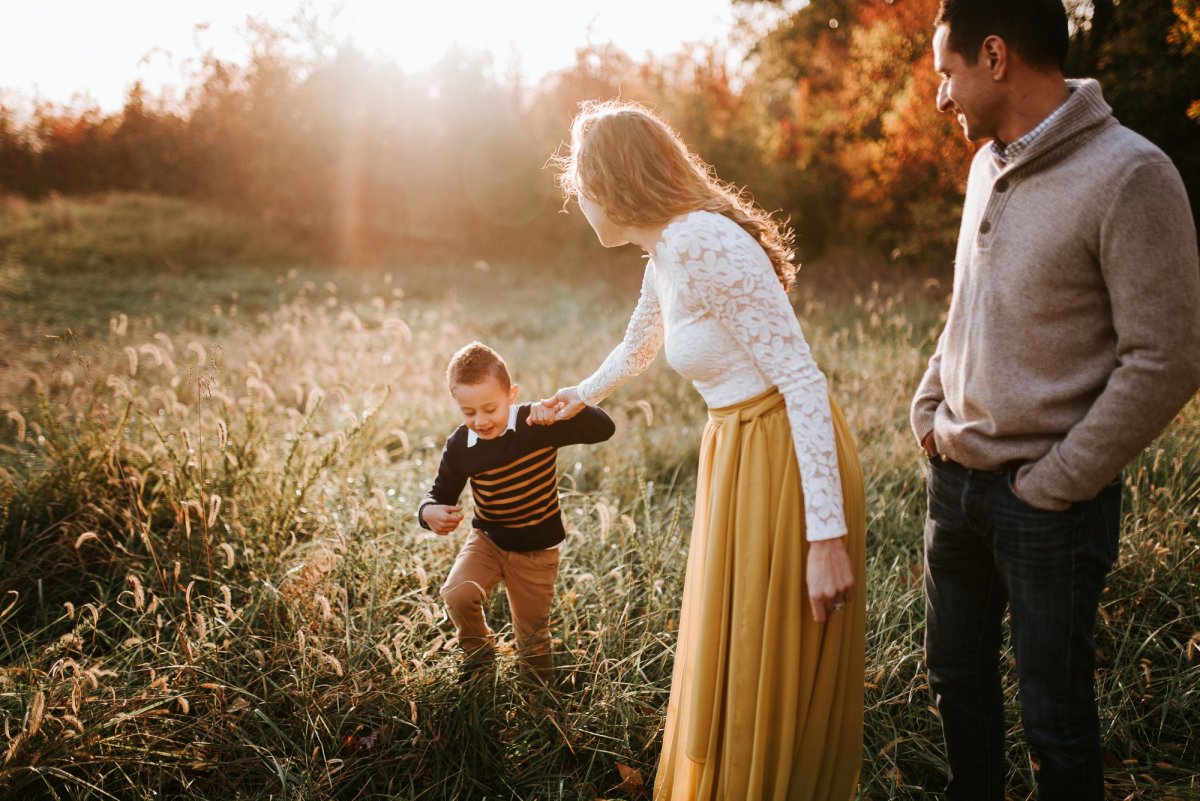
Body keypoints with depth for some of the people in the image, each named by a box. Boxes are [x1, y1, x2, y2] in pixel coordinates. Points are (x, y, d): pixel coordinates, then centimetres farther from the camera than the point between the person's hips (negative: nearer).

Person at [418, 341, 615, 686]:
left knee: (533, 637, 10)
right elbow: (441, 492, 0)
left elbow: (604, 429, -29)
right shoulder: (460, 446, -12)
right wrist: (429, 512, -25)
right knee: (457, 594, -25)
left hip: (536, 550, -2)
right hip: (486, 540, 2)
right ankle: (479, 651, 8)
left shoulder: (538, 425, -21)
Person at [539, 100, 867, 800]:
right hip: (740, 453, 9)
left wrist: (826, 535, -26)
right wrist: (582, 395, 50)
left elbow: (803, 379, -24)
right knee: (732, 655, 23)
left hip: (786, 458, -9)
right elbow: (638, 347, 30)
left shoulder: (706, 244, -21)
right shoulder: (666, 251, 9)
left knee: (775, 676, 5)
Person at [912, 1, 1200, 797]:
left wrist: (1053, 486, -15)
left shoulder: (1129, 176, -17)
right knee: (958, 679, 20)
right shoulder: (988, 165, 7)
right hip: (956, 483, 7)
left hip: (1047, 502, -7)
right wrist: (929, 412, 9)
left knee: (1055, 711, 8)